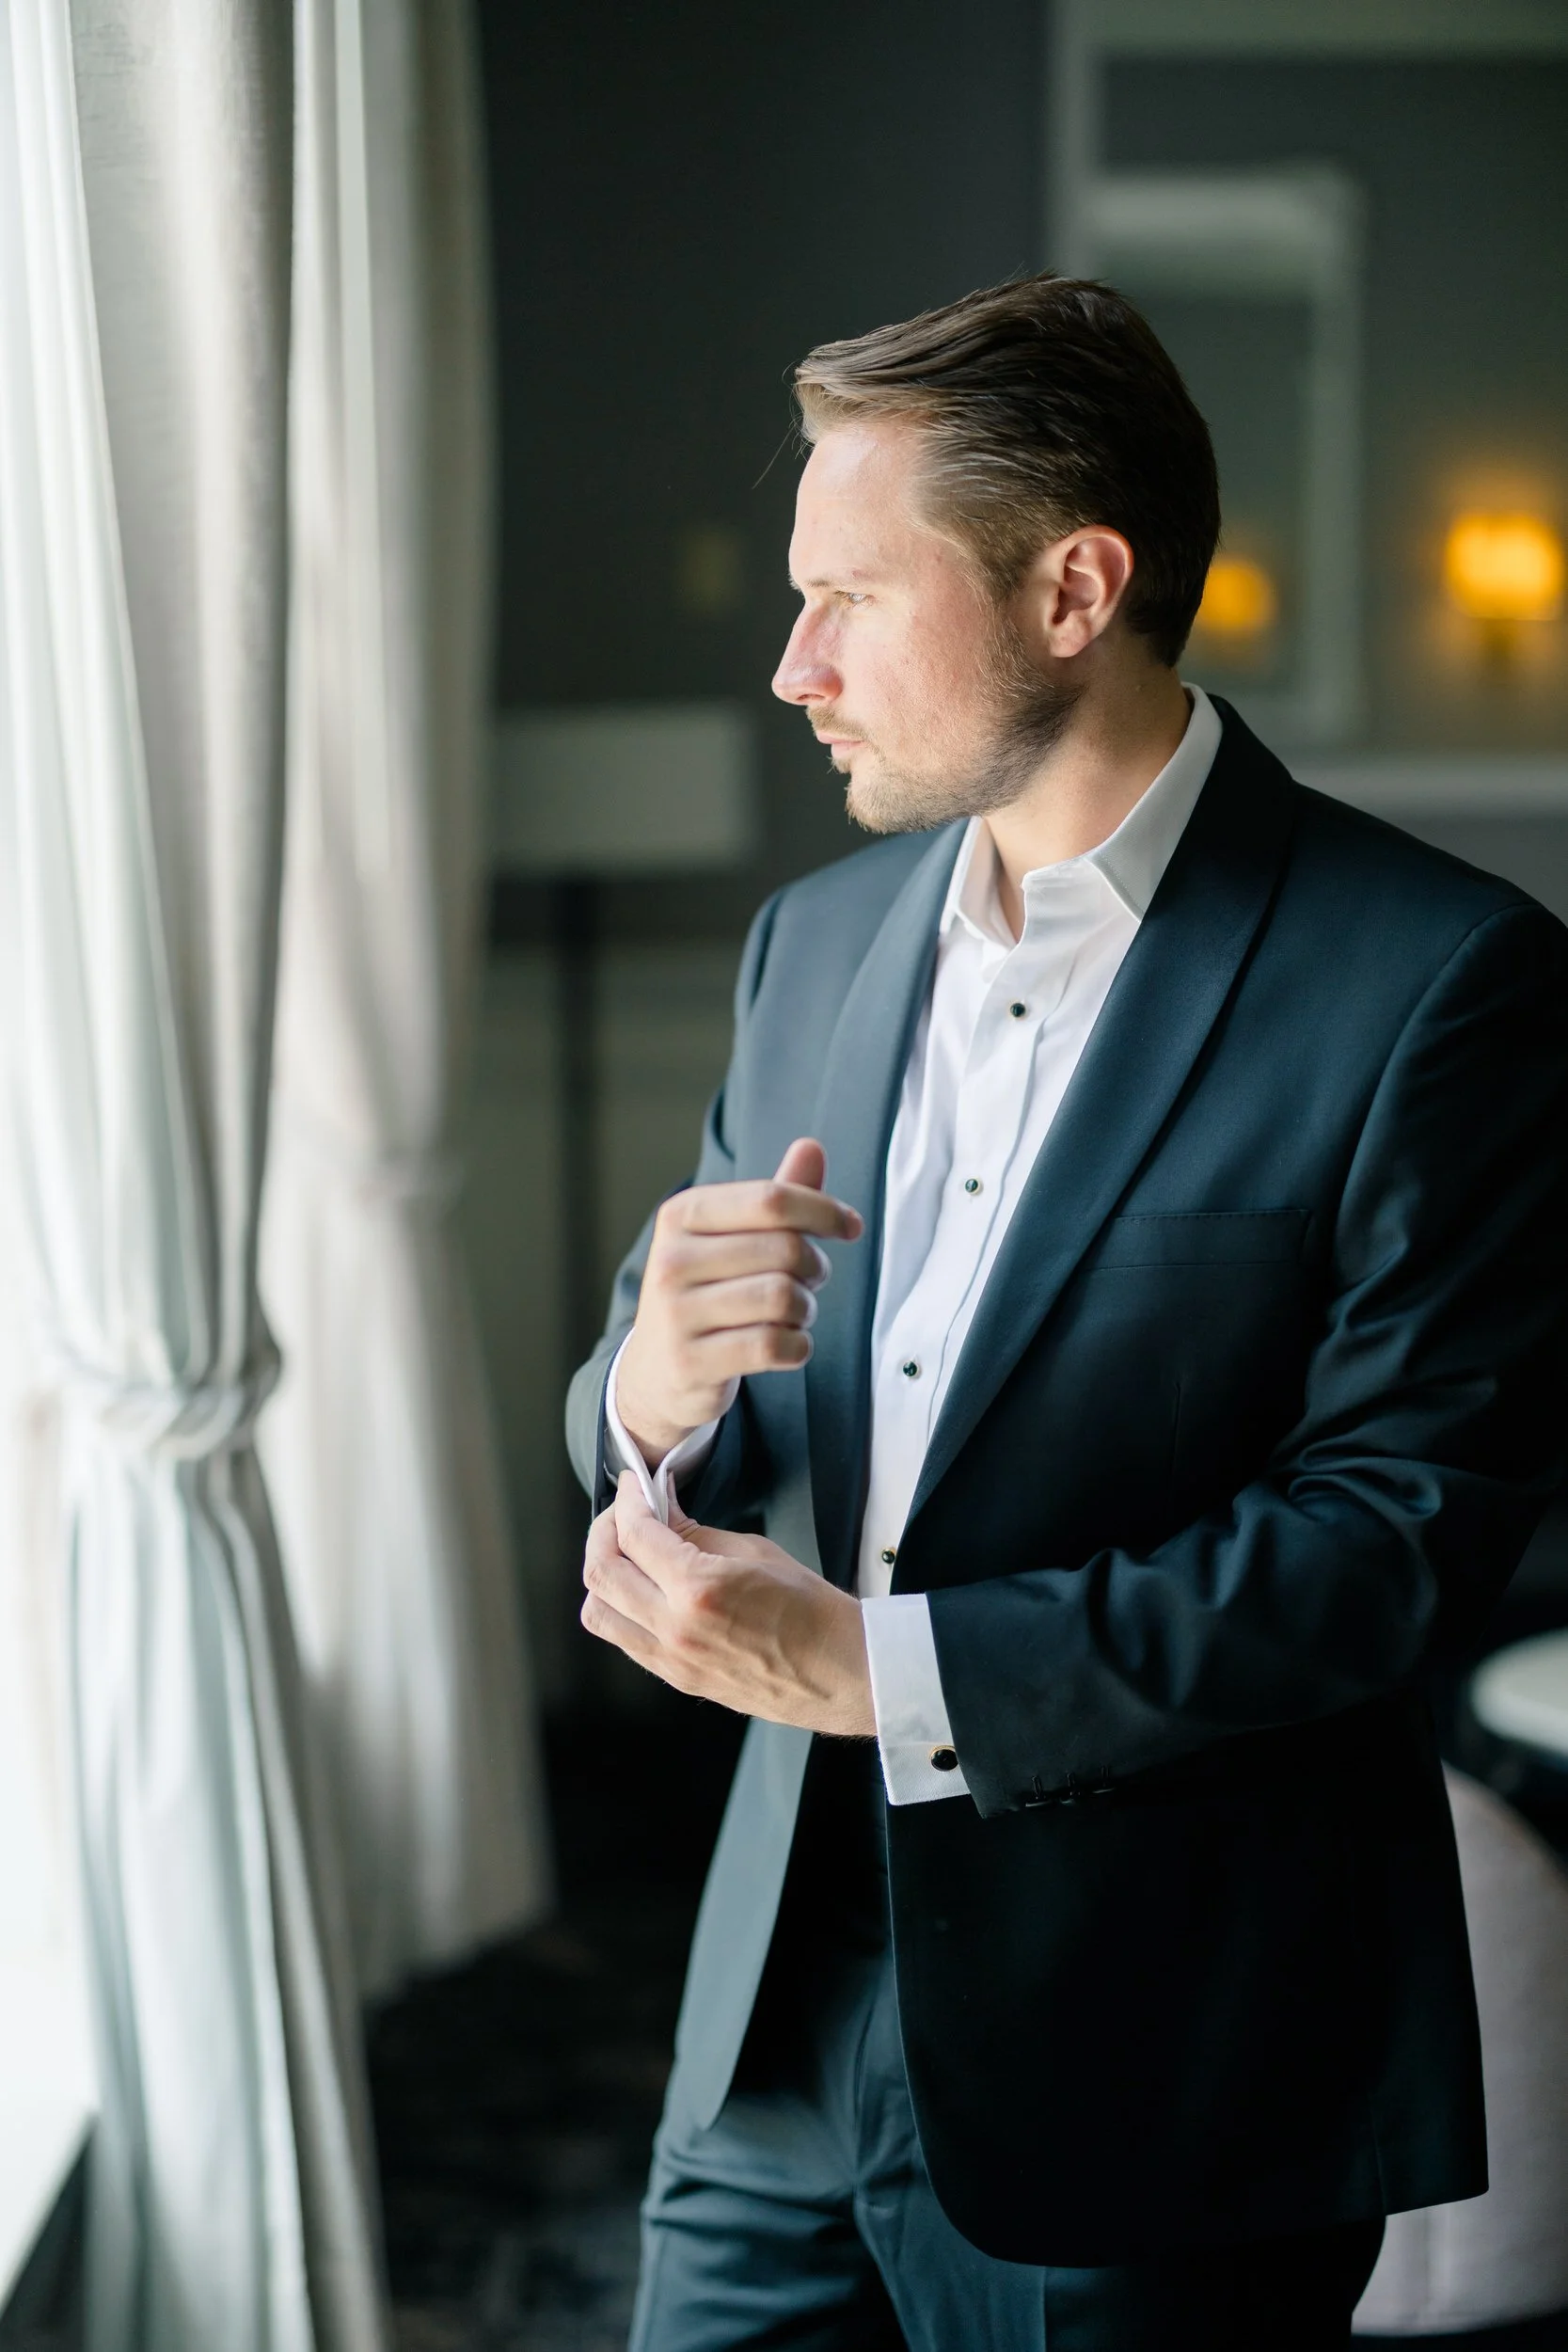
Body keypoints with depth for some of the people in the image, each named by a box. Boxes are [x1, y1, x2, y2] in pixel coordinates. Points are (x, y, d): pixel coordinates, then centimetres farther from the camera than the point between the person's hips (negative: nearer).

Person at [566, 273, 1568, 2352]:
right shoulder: (817, 942, 8)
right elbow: (646, 1460, 10)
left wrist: (884, 1672, -19)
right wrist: (658, 1382, -15)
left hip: (1151, 2100, -5)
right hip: (788, 2021, 5)